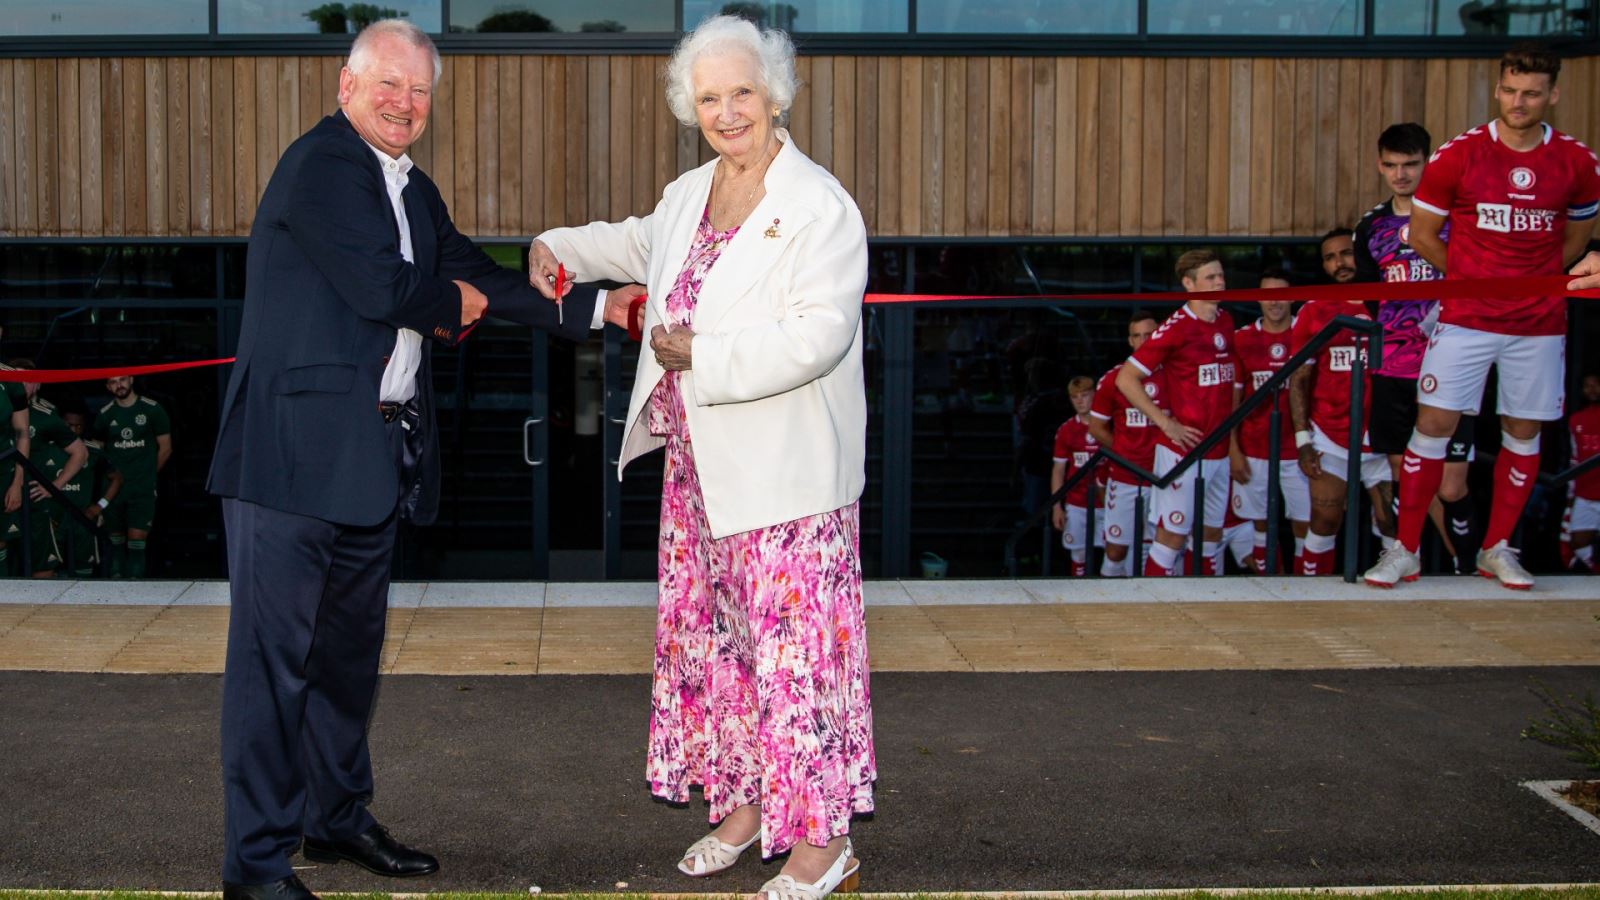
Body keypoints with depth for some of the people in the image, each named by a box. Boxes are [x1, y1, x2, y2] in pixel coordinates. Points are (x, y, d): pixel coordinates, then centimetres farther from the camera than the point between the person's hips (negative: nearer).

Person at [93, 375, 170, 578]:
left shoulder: (152, 409, 1)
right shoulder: (104, 414, 8)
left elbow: (165, 448, 7)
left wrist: (147, 474, 8)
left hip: (143, 488, -2)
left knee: (137, 538, -10)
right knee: (115, 538, 3)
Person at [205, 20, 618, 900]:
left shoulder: (414, 191, 18)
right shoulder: (320, 162, -11)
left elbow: (474, 275, 18)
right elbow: (382, 285, -20)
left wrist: (590, 306, 12)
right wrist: (457, 302, 0)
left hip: (373, 455, 10)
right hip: (295, 447, -9)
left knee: (350, 645, 19)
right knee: (275, 650, -4)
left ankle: (337, 816, 34)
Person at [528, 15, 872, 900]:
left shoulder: (819, 206, -14)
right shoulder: (688, 194, 11)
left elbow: (818, 333, -23)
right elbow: (641, 242, 35)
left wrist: (702, 356, -20)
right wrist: (563, 247, 23)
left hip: (786, 475, -8)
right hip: (699, 468, 8)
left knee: (793, 639, -5)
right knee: (710, 631, 15)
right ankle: (741, 804, 30)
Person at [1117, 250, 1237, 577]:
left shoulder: (1226, 324, 9)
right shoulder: (1176, 327, -11)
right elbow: (1125, 379, -13)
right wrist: (1166, 423, -14)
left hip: (1219, 451, 7)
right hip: (1184, 449, -7)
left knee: (1212, 533, 13)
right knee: (1173, 533, -4)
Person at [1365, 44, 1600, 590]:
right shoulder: (1458, 155, -5)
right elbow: (1421, 233, 4)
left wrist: (1538, 277, 11)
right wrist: (1471, 277, 6)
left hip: (1540, 323, 2)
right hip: (1465, 319, -2)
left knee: (1523, 431, 7)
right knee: (1433, 424, -5)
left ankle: (1498, 549, 22)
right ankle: (1405, 550, 3)